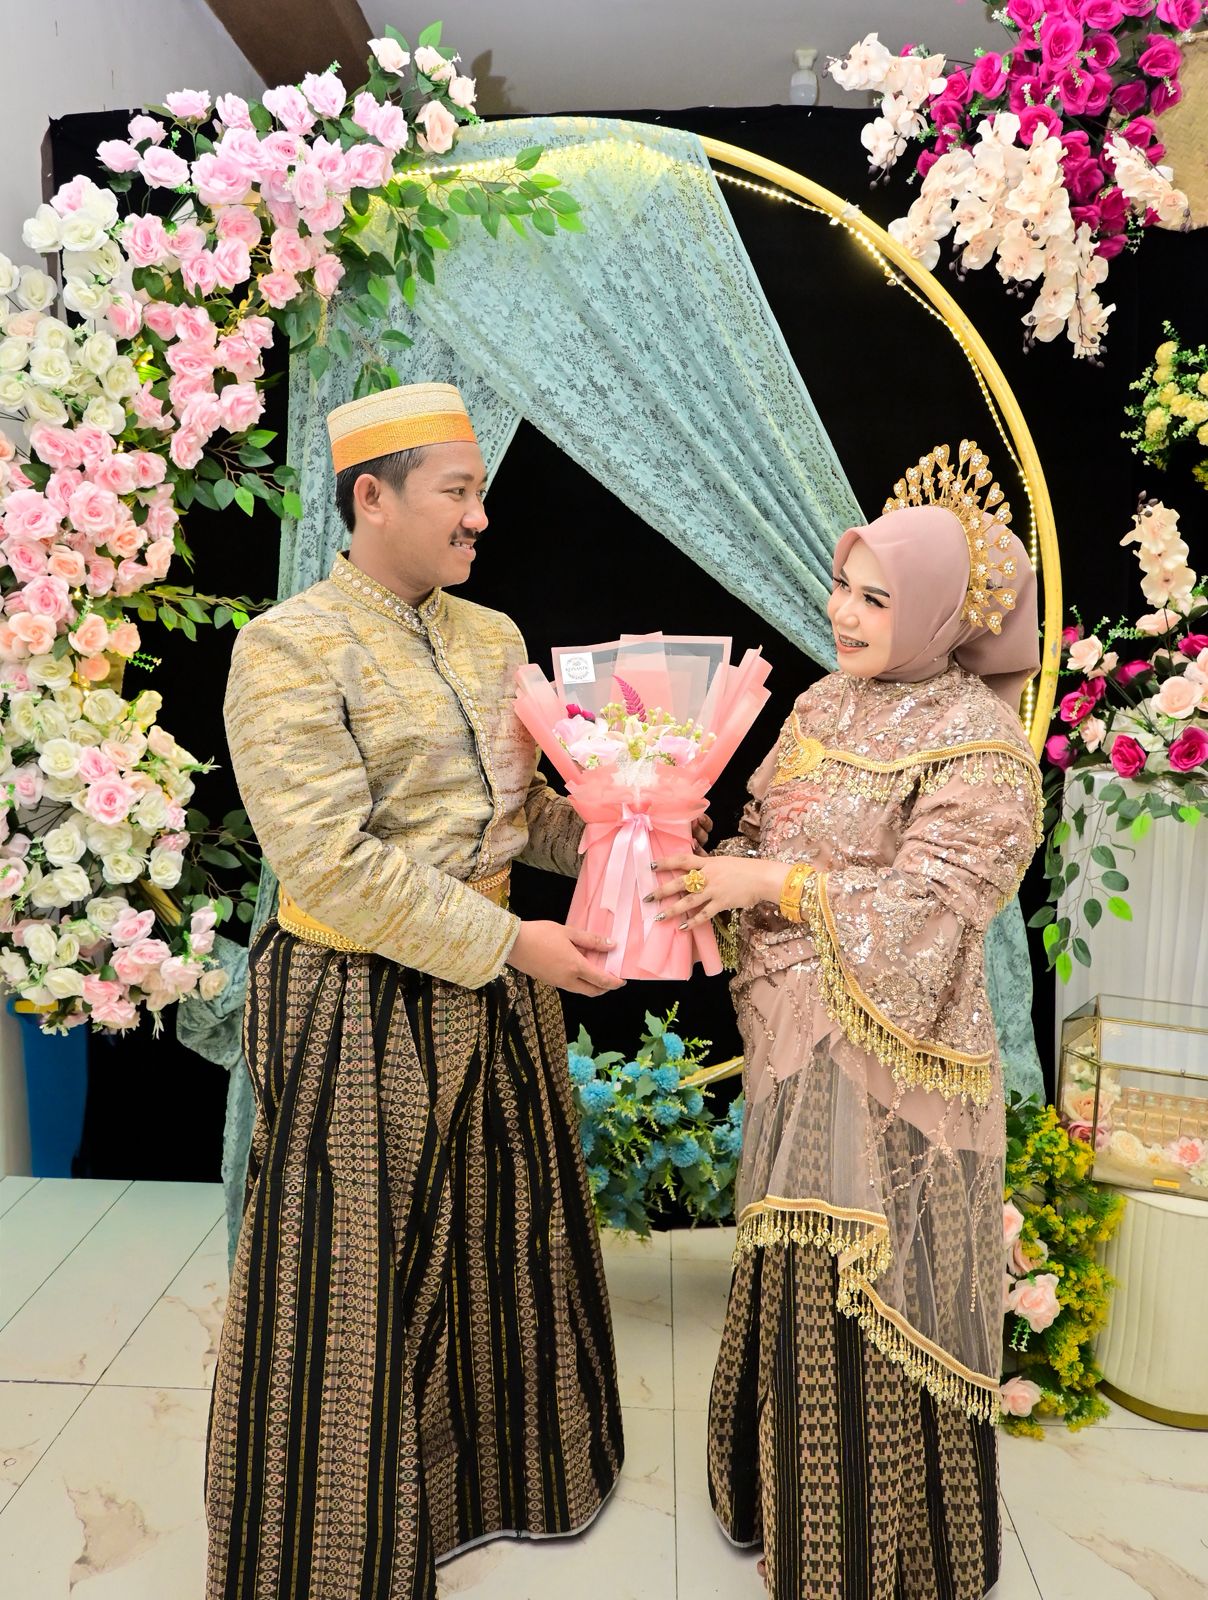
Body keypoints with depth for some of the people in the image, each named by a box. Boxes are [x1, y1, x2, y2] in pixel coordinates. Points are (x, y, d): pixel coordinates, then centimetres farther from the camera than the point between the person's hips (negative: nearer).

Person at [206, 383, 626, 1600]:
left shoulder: (491, 637, 8)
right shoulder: (288, 650, -15)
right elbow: (333, 866, -22)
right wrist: (513, 944, -20)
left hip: (495, 994, 8)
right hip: (357, 1007, -7)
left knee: (506, 1243, 22)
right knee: (355, 1277, 7)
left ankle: (504, 1471, 48)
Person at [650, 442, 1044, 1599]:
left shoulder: (977, 748, -16)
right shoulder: (828, 701, 6)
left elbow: (920, 914, -23)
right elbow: (768, 841, 10)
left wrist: (766, 882, -24)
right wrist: (711, 865, -10)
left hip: (888, 1063, -7)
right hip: (798, 1049, 7)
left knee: (866, 1305, 9)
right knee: (796, 1279, 22)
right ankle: (787, 1497, 48)